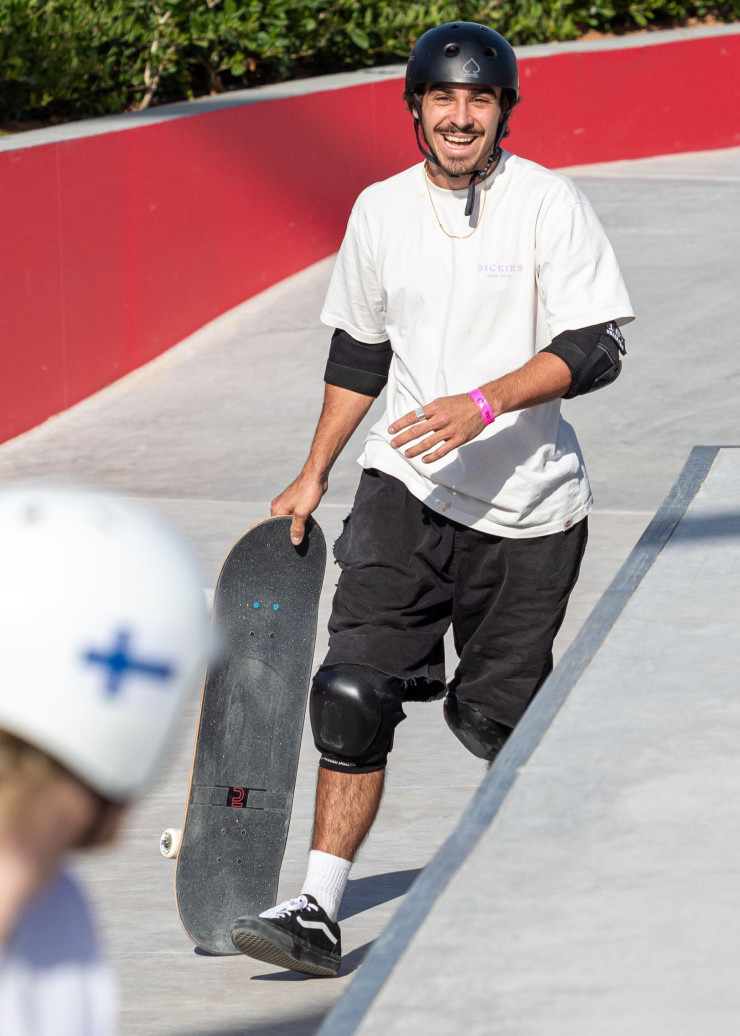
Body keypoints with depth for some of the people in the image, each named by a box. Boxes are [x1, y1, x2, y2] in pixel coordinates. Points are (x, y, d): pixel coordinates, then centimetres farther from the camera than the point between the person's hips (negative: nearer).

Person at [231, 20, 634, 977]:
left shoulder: (547, 204, -7)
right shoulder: (381, 211, 7)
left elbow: (594, 349, -13)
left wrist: (485, 403, -26)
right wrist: (315, 474, 19)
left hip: (526, 508, -3)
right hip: (406, 485, 3)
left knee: (494, 717, 3)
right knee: (355, 691, -13)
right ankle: (319, 912, -13)